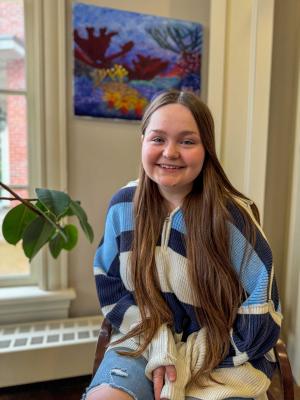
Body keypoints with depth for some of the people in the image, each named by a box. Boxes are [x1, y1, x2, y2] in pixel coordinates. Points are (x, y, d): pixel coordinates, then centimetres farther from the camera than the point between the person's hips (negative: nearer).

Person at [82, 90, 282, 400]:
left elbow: (258, 321, -11)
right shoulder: (123, 204, -8)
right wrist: (159, 346, -11)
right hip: (143, 342, 2)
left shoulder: (234, 216, -17)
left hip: (224, 358, -1)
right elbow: (111, 286, -1)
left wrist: (183, 367, -12)